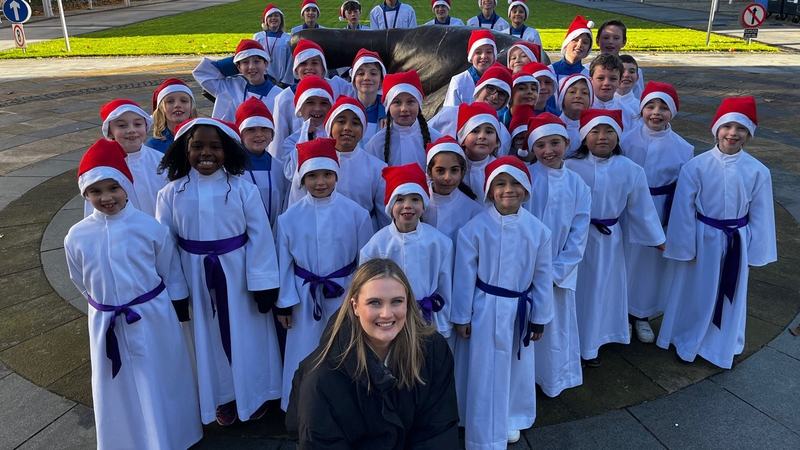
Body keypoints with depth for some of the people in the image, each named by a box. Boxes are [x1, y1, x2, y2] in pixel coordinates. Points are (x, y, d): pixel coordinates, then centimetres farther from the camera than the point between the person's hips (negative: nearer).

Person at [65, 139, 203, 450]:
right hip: (106, 325, 2)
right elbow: (81, 282, 9)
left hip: (154, 320, -2)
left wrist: (178, 312, 3)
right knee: (118, 392, 17)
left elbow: (172, 274, -2)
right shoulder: (77, 237, -8)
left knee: (162, 383, 13)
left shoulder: (150, 228, -13)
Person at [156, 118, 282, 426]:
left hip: (239, 276, -2)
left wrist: (264, 283, -11)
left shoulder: (243, 189, -12)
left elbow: (260, 237, -11)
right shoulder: (171, 194, -5)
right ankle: (223, 397, 39)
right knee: (210, 337, 17)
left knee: (246, 337, 13)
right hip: (197, 280, 2)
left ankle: (254, 393, 38)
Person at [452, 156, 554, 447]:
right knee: (485, 372, 6)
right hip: (485, 310, -3)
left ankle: (510, 421, 44)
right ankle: (485, 435, 25)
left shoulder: (537, 230, -7)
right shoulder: (475, 228, -14)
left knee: (517, 368, 19)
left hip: (520, 310, 3)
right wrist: (462, 317, -4)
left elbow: (543, 277, 1)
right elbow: (465, 275, -8)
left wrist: (539, 318, 5)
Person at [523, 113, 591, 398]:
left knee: (557, 325, 13)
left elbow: (579, 234, 1)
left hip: (561, 273, 3)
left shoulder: (578, 185, 1)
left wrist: (557, 270, -8)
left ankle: (553, 378, 34)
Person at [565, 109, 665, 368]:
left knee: (601, 290, 15)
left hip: (608, 239, 2)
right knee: (575, 289, 11)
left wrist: (657, 239, 9)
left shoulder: (630, 170, -7)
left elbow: (640, 207, 2)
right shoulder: (571, 167, -14)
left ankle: (590, 346, 34)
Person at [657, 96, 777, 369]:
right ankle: (687, 342, 36)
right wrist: (685, 246, -6)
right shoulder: (696, 166, -16)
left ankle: (721, 347, 38)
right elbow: (683, 209, -9)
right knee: (696, 293, 14)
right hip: (703, 239, -1)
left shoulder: (758, 172, -10)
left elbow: (760, 216, -1)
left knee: (730, 296, 16)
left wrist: (755, 253, 3)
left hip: (737, 242, 2)